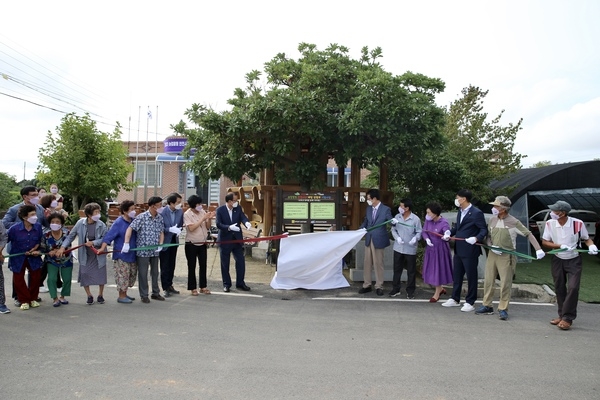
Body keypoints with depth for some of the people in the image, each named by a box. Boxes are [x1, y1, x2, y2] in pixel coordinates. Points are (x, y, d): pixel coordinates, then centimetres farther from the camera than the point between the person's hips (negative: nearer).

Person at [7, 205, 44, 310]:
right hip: (18, 258, -2)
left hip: (33, 257, 2)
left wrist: (38, 250, -11)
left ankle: (33, 298, 25)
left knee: (35, 278, 6)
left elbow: (41, 241, 0)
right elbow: (5, 240, -9)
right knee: (18, 280, 5)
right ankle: (24, 300, 20)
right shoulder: (14, 228, -21)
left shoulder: (38, 226, -13)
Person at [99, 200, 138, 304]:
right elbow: (109, 236, -17)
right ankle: (121, 296, 11)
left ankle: (124, 294, 29)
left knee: (132, 274, 15)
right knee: (123, 275, -3)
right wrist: (103, 248, -28)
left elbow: (138, 235, 19)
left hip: (132, 254, 8)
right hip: (121, 254, -8)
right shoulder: (118, 223, -14)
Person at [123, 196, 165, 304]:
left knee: (155, 272, 16)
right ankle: (144, 295, 17)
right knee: (143, 273, 5)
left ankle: (155, 293, 29)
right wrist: (126, 243, -25)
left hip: (155, 251, 6)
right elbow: (130, 228, -16)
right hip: (143, 251, -5)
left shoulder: (160, 218, 4)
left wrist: (160, 245, -4)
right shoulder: (142, 217, -13)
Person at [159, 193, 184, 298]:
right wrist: (170, 229, -27)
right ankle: (165, 288, 11)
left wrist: (179, 230, -11)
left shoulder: (180, 211, -3)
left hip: (174, 241, 5)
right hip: (164, 241, -5)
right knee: (164, 266, 3)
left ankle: (169, 285, 27)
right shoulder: (162, 212, -18)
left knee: (172, 265, 14)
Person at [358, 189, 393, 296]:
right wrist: (360, 229, 3)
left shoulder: (385, 209, -10)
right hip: (368, 239, 6)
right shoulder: (368, 208, 7)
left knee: (378, 264, 4)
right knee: (367, 263, 11)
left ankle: (379, 287, 15)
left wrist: (393, 222, -31)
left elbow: (390, 221, -9)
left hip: (378, 240, -5)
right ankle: (366, 285, 21)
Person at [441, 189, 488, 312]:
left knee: (471, 277, 4)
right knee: (457, 275, 17)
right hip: (458, 250, 9)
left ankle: (470, 302, 14)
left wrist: (476, 238, -29)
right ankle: (455, 299, 29)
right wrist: (449, 232, 3)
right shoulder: (460, 212, 12)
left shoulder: (476, 213, -13)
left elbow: (484, 230, -13)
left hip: (470, 250, -8)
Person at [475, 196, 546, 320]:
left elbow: (528, 234, -7)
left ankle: (503, 309, 11)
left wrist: (538, 249, -15)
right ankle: (487, 306, 20)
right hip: (492, 254, 5)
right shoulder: (492, 220, 4)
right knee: (488, 281, 8)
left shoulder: (513, 222, -10)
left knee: (505, 284, 0)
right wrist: (491, 246, -7)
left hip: (506, 256, -5)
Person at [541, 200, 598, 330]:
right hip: (557, 260, 3)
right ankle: (562, 315, 24)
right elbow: (544, 242, -5)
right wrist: (560, 246, -19)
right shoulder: (550, 223, -11)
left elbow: (586, 238, 0)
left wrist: (591, 246, -22)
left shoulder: (578, 223, -17)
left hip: (574, 261, -3)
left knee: (573, 288, -11)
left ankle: (567, 318, -2)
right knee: (559, 289, 10)